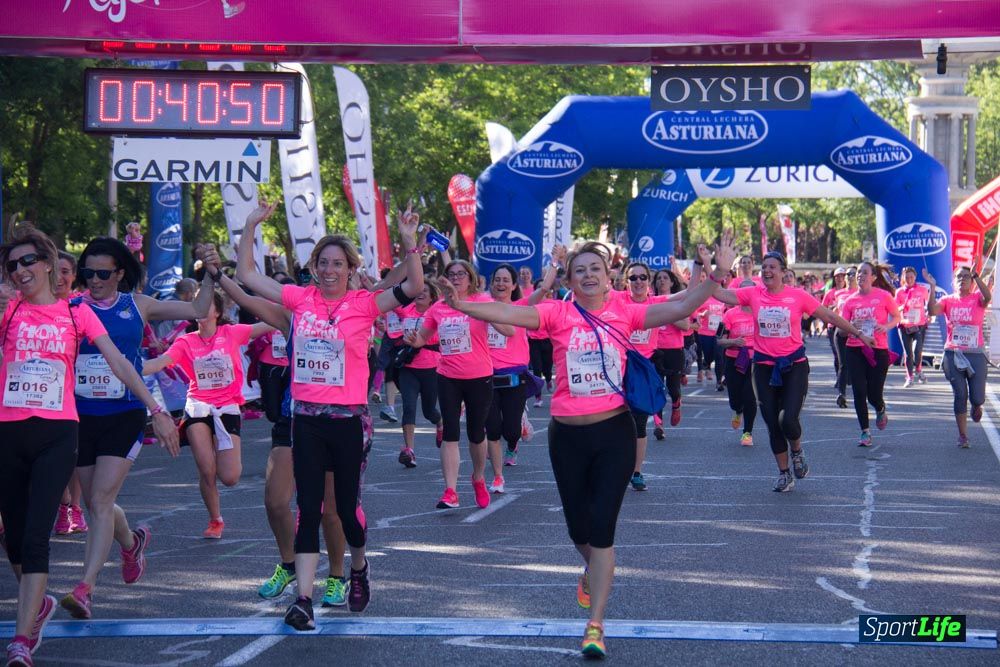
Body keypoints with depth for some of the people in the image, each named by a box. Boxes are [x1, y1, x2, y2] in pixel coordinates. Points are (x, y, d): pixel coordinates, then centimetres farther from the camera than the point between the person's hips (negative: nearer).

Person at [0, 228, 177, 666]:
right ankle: (37, 604, 37)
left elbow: (118, 363, 4)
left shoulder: (75, 313, 6)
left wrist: (156, 410, -1)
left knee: (35, 536, -13)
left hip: (57, 433, -2)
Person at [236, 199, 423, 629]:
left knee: (347, 506, 7)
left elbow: (413, 288, -14)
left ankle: (359, 568, 37)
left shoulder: (364, 304, -4)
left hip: (349, 420, -2)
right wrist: (251, 226, 2)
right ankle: (303, 599, -2)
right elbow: (246, 275, 9)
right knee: (308, 510, 0)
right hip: (307, 419, 2)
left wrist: (408, 243, -25)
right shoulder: (301, 299, 4)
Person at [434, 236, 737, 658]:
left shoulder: (623, 313, -2)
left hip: (615, 432, -1)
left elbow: (679, 309, -9)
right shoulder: (558, 314, -4)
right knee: (579, 525, 15)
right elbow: (507, 314, -17)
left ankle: (595, 623, 0)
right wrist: (461, 304, -31)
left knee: (603, 526, -4)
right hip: (568, 436, 1)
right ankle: (593, 571, 50)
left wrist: (716, 277, -21)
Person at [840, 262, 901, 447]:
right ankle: (865, 432, 4)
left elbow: (897, 317, 8)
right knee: (859, 391, -5)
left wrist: (886, 326, -12)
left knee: (874, 394, -1)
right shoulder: (850, 301, 4)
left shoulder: (883, 296, -2)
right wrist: (850, 326, -19)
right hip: (855, 350, 2)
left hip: (878, 350, -2)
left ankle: (881, 411, 36)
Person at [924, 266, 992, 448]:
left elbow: (988, 297, -25)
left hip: (976, 354, -1)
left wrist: (976, 276, -34)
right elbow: (932, 310, -13)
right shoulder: (948, 301, 5)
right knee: (960, 396, -2)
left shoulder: (977, 299, -1)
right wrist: (932, 287, -20)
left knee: (977, 398, -3)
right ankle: (963, 436, 8)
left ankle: (976, 406, 36)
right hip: (953, 354, 1)